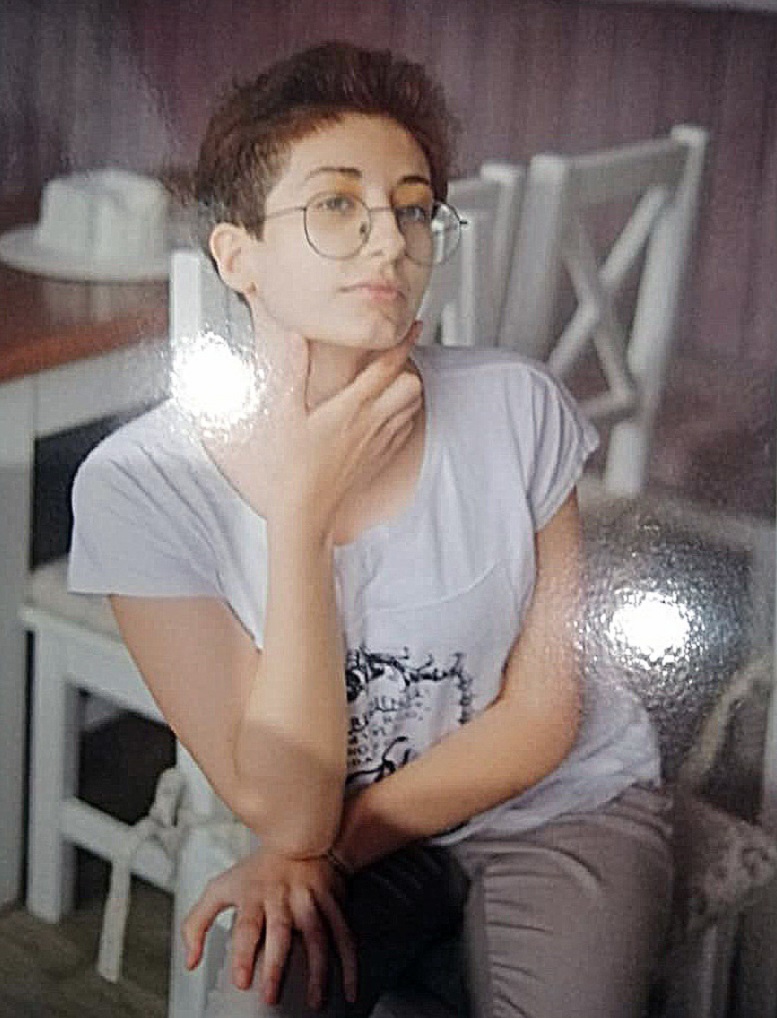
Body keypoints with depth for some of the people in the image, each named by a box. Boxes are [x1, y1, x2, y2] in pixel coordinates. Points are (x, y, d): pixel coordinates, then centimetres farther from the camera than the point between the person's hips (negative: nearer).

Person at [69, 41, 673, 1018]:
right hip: (355, 850, -1)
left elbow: (542, 715, -6)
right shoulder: (140, 484, -18)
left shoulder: (515, 408, -15)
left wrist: (322, 844, -14)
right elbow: (285, 803, -21)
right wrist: (301, 508, -27)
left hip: (563, 808, 1)